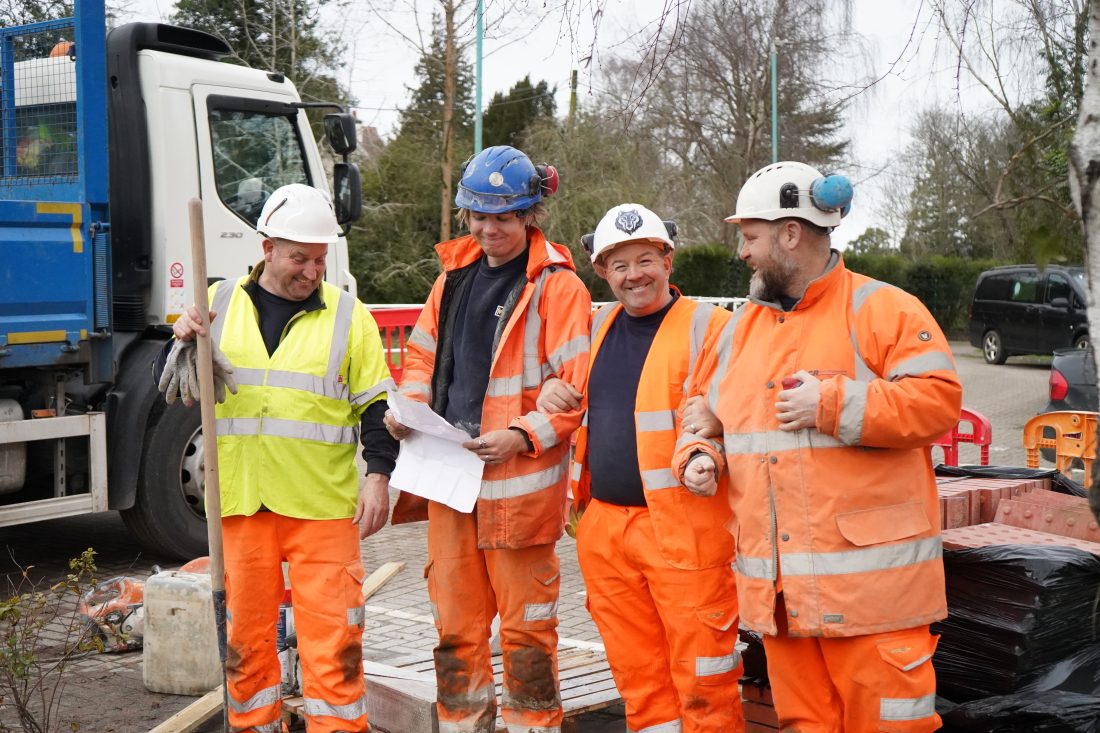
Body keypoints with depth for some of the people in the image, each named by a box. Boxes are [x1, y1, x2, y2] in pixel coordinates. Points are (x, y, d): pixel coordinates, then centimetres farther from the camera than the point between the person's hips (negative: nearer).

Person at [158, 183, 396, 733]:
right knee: (244, 626, 10)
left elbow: (376, 404, 4)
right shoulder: (220, 303, 8)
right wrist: (183, 344, -7)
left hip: (322, 503, -2)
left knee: (331, 626, -4)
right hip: (240, 500, 2)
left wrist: (378, 475, -6)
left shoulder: (347, 315, 3)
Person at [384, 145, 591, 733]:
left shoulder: (557, 284, -5)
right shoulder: (456, 274, 14)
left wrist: (521, 436, -21)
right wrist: (407, 406, 3)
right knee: (456, 621, 13)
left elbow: (577, 388, -10)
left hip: (519, 479, -6)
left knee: (525, 624, 3)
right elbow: (424, 354, 22)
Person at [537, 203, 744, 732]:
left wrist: (713, 423, -28)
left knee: (699, 674, -3)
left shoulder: (707, 326, -4)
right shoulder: (598, 329, 15)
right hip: (604, 529, 6)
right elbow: (580, 407, 29)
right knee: (636, 673, 13)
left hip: (682, 527, -6)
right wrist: (550, 396, 7)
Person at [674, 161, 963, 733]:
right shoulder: (743, 326, 16)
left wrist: (831, 405, -18)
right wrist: (699, 454, 5)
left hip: (867, 578, -6)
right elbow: (705, 403, 26)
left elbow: (938, 398, -14)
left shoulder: (881, 310, -5)